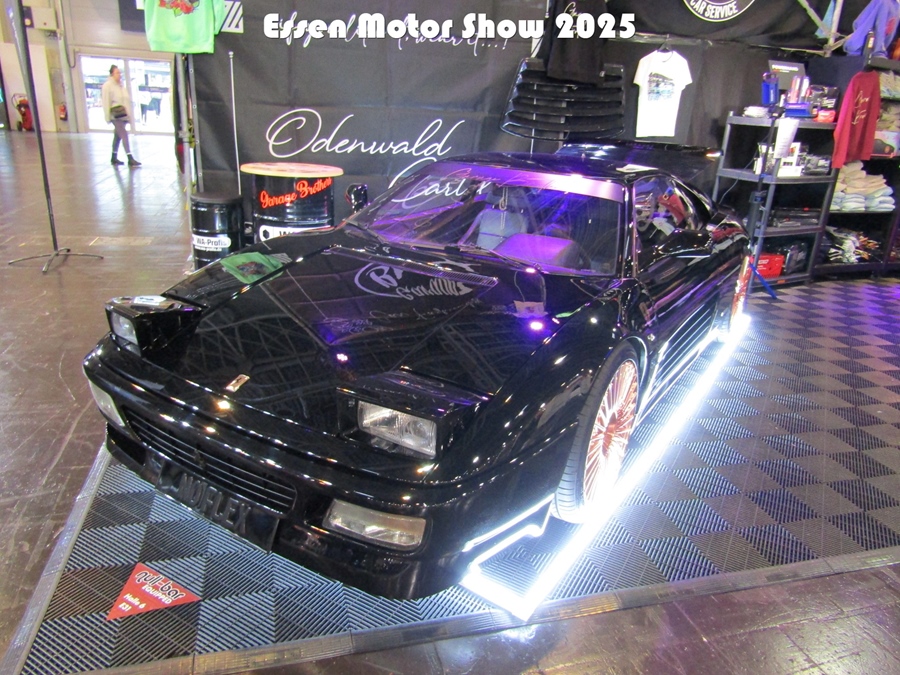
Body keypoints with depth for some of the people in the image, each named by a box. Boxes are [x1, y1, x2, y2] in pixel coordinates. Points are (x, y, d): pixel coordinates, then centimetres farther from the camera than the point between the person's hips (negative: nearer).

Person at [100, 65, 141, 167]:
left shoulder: (121, 86, 16)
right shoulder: (107, 86, -7)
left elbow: (127, 100, 18)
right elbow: (106, 102, -11)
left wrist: (129, 115, 14)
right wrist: (108, 117, -15)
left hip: (123, 115, 8)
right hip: (116, 115, -8)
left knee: (118, 136, 13)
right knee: (124, 135, -16)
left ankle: (114, 158, 23)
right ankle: (130, 159, -21)